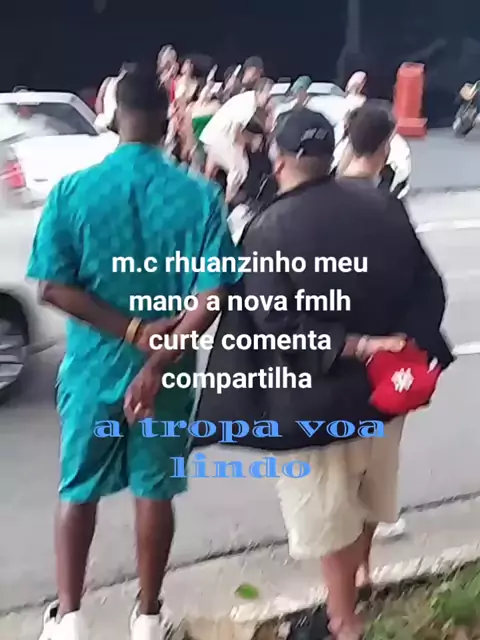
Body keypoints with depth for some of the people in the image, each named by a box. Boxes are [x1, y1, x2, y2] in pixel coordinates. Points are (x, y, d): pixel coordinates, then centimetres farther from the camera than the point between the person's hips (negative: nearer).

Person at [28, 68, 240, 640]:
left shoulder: (72, 191, -9)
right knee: (154, 491, 15)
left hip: (93, 367, 0)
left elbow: (53, 287, -13)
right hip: (168, 369, 0)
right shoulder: (199, 196, -10)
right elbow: (212, 295, -17)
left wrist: (133, 331, -13)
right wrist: (158, 360, -18)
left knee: (78, 491, 16)